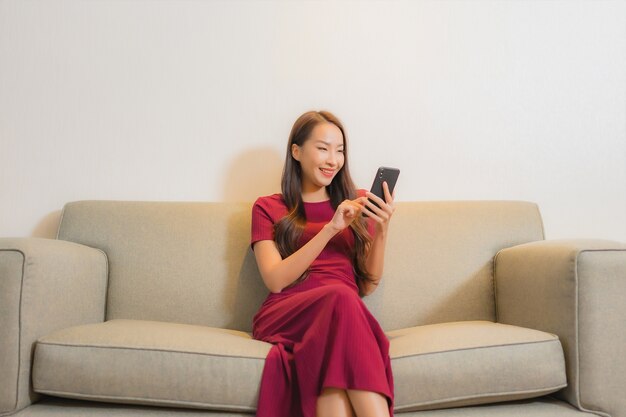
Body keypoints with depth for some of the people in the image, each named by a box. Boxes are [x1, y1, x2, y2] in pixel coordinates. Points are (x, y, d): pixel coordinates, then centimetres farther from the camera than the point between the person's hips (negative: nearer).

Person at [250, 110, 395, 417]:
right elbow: (275, 281, -3)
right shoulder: (268, 208, 14)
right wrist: (331, 229, -11)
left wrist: (381, 230, -2)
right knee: (339, 296, -37)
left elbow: (367, 286, 14)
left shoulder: (356, 201, 21)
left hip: (341, 316, 2)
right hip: (284, 316, -2)